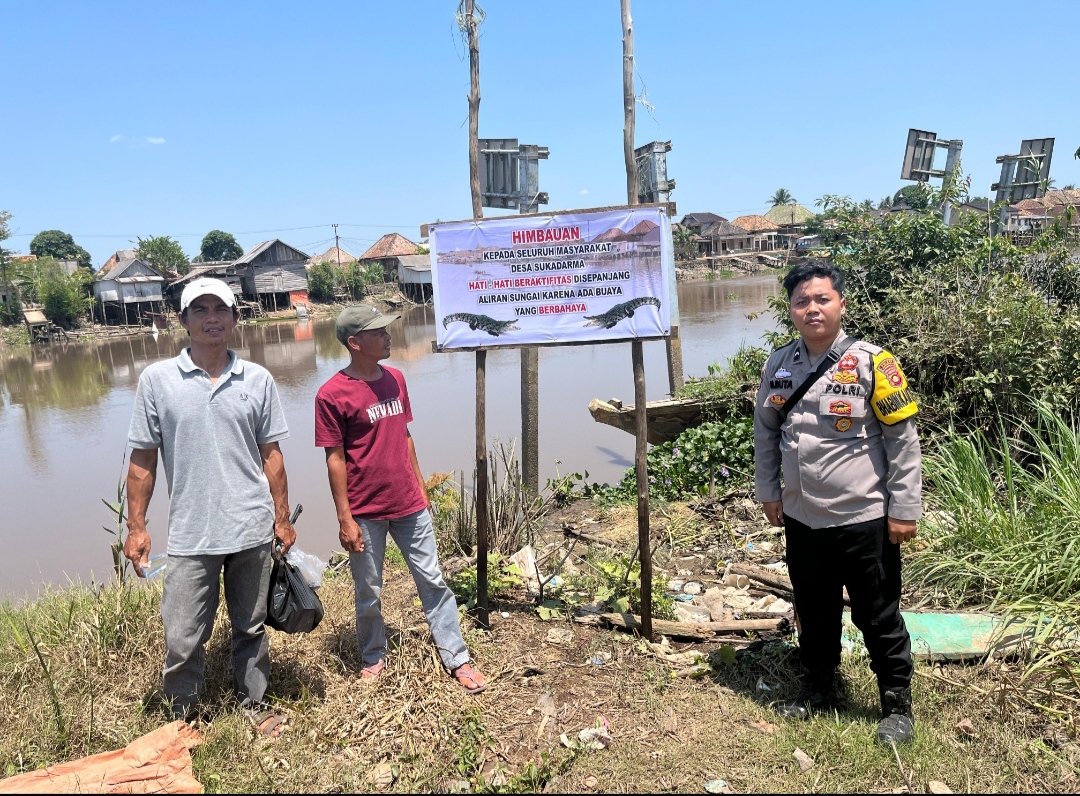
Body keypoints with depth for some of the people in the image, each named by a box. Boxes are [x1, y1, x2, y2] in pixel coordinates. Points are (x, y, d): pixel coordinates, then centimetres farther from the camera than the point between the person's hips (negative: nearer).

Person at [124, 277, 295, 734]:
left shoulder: (258, 380, 1)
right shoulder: (157, 380, -2)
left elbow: (271, 454, 5)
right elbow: (142, 460, 2)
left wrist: (282, 518, 6)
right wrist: (136, 527, 0)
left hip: (252, 529, 1)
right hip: (189, 535, -1)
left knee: (251, 626, 16)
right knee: (182, 640, 5)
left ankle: (253, 703, 36)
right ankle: (181, 718, 29)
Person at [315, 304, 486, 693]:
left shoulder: (395, 379, 5)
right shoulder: (332, 394, -13)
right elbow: (335, 459, -12)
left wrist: (420, 485, 13)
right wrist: (344, 519, -11)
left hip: (409, 505, 5)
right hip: (365, 513, -5)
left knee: (433, 581, 9)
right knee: (369, 593, 12)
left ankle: (457, 659, 20)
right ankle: (373, 658, 35)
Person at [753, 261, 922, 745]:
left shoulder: (871, 363, -12)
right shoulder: (778, 366, 2)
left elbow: (903, 440, -9)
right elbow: (765, 432, 11)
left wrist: (904, 508, -10)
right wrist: (767, 492, 10)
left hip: (864, 521, -4)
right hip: (801, 520, 5)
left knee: (879, 618, 11)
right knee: (814, 612, 20)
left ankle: (897, 706, 32)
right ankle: (819, 689, 41)